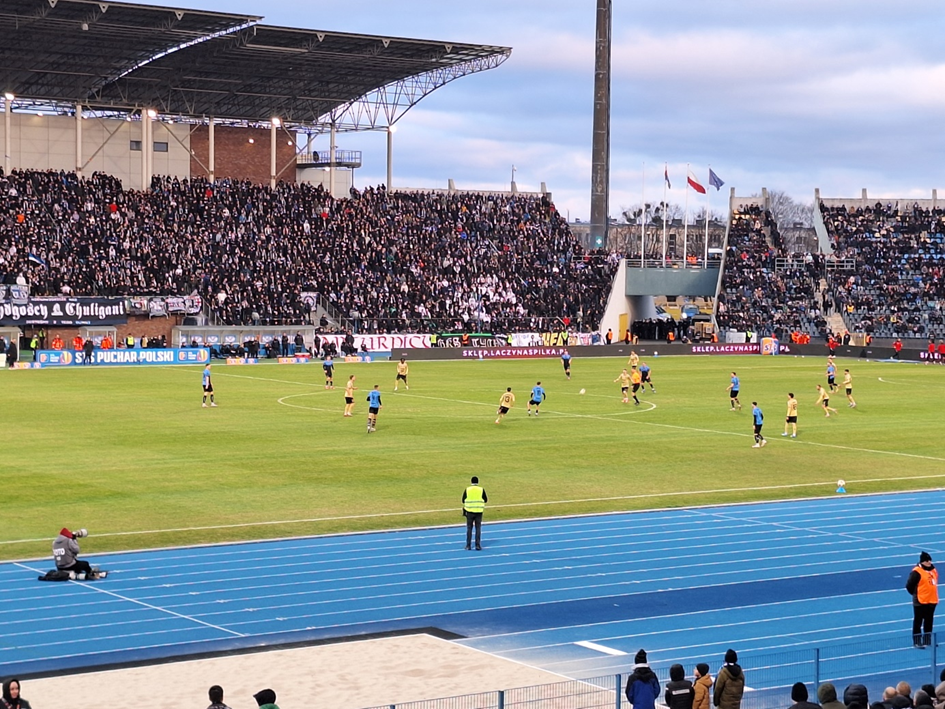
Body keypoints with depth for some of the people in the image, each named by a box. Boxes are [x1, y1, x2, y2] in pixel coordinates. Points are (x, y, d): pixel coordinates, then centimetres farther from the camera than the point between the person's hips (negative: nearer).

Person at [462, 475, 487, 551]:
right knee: (478, 528, 6)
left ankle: (468, 545, 7)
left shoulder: (467, 490, -2)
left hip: (469, 511, 0)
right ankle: (478, 545, 2)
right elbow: (486, 500, 4)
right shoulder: (481, 489, -3)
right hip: (479, 511, 0)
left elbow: (463, 500, 1)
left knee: (469, 528, 8)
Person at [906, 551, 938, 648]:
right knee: (918, 622, -1)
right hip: (920, 602, -7)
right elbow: (909, 586, -13)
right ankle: (917, 641, 5)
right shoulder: (917, 572, -16)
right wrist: (916, 594, -3)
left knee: (929, 622, 14)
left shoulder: (933, 570, 8)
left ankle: (927, 640, 24)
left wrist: (932, 594, 13)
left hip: (932, 601, 7)